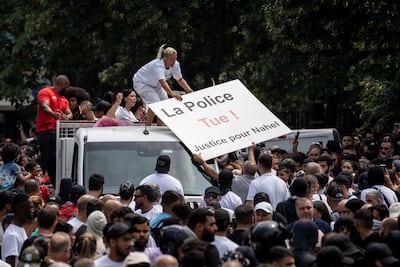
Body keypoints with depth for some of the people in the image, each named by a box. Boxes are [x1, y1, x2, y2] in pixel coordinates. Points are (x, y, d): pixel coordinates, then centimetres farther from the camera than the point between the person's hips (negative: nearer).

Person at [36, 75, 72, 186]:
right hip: (46, 131, -6)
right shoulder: (45, 92, 2)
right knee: (47, 159, -10)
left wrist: (67, 117, -15)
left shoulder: (63, 99, 25)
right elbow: (44, 106, -16)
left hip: (58, 132, 6)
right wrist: (53, 114, -39)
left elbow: (69, 113, 12)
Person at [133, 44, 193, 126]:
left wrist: (188, 89, -26)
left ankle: (159, 126, 14)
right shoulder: (158, 65, -40)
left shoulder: (175, 65, -16)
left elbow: (180, 79, -7)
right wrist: (172, 94, -67)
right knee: (155, 103, -23)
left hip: (155, 85, 8)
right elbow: (162, 82, -53)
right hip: (141, 82, -8)